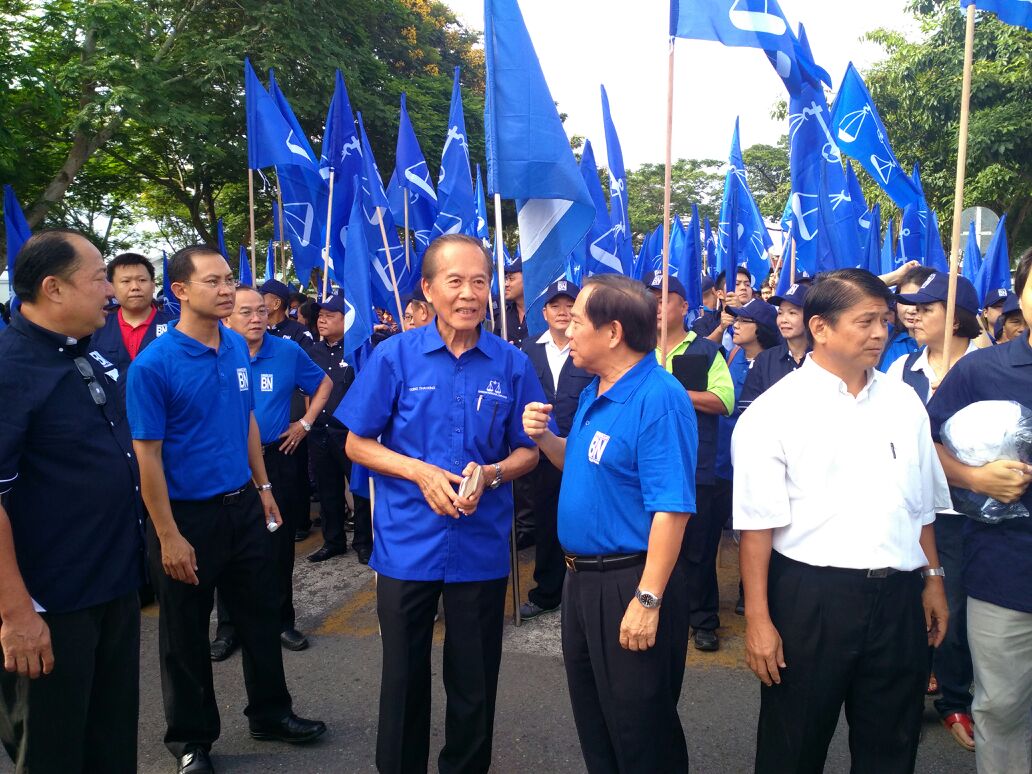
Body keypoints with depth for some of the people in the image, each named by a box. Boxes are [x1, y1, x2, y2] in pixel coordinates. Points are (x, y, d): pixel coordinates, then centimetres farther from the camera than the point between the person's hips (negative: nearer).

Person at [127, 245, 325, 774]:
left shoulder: (237, 347, 1)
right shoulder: (153, 365, -17)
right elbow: (147, 455, -15)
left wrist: (262, 486, 12)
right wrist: (168, 536, -15)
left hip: (242, 505, 6)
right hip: (187, 514, -5)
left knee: (261, 615, 17)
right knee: (186, 634, 12)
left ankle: (269, 712, 37)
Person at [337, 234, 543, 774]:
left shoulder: (512, 364, -3)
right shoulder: (395, 355, -6)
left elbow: (527, 452, 5)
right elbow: (357, 445, -1)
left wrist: (489, 474, -16)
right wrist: (420, 471, -16)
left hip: (481, 546, 1)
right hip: (407, 543, -1)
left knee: (475, 683, 16)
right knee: (404, 678, 16)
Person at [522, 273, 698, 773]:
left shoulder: (658, 399, -22)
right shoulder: (593, 393, 7)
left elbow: (671, 507, -26)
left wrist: (648, 600, -25)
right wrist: (544, 437, 0)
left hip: (630, 582, -9)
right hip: (582, 576, 9)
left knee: (640, 731, 10)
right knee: (591, 717, 24)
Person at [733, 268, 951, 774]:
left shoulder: (903, 402, 7)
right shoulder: (775, 411, -10)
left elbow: (922, 505, 15)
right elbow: (759, 524, -12)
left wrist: (933, 579, 14)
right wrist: (757, 619, -13)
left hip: (898, 599, 5)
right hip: (810, 598, -4)